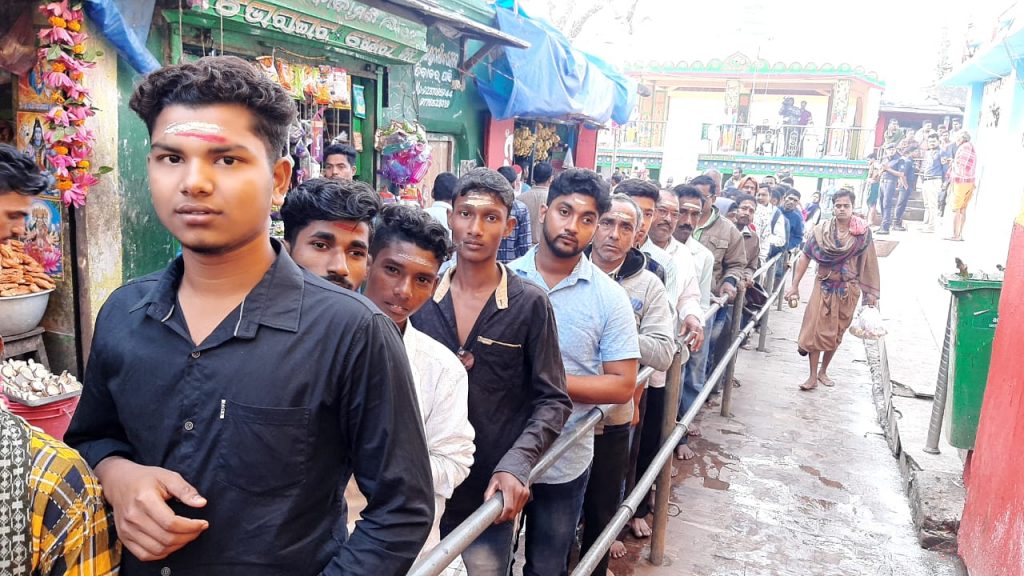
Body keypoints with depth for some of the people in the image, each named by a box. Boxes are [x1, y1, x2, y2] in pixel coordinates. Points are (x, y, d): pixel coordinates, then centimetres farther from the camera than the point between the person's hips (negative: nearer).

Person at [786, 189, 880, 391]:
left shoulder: (863, 232, -5)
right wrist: (795, 285, -9)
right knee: (816, 329, -5)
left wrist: (871, 291, 0)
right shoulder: (821, 230, -6)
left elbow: (868, 262, -1)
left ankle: (823, 371, 27)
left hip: (848, 289, 1)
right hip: (824, 286, 0)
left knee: (836, 332, 11)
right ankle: (813, 376, 2)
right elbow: (805, 256, -5)